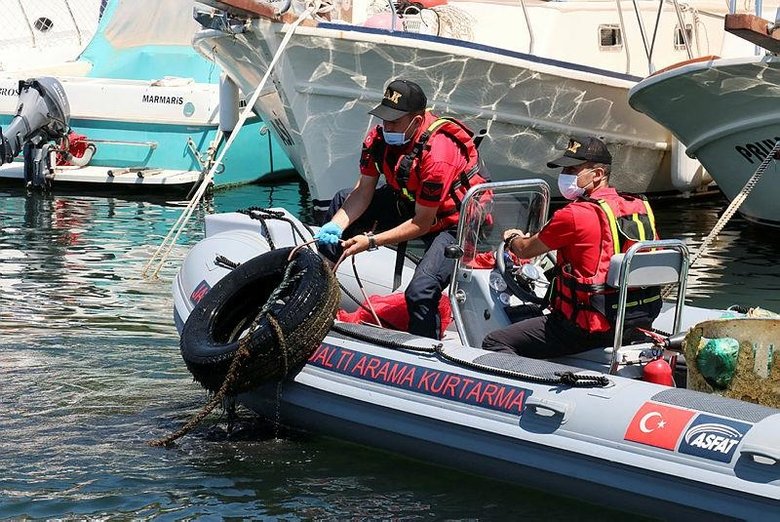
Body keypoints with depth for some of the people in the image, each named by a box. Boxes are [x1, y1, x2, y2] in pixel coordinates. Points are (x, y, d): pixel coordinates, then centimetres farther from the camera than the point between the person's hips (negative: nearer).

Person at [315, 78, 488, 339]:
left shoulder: (437, 157, -34)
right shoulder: (380, 137, -13)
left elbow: (422, 223, -27)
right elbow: (363, 191, -6)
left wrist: (371, 241, -30)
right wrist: (335, 225, -22)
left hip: (454, 222, -8)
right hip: (410, 202, 9)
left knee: (420, 292, -30)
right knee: (341, 202, 11)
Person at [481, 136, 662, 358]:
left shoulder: (575, 215, -14)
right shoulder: (642, 208, 7)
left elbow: (525, 250, 1)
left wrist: (511, 239, 26)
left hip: (593, 329, -9)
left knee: (494, 343, -7)